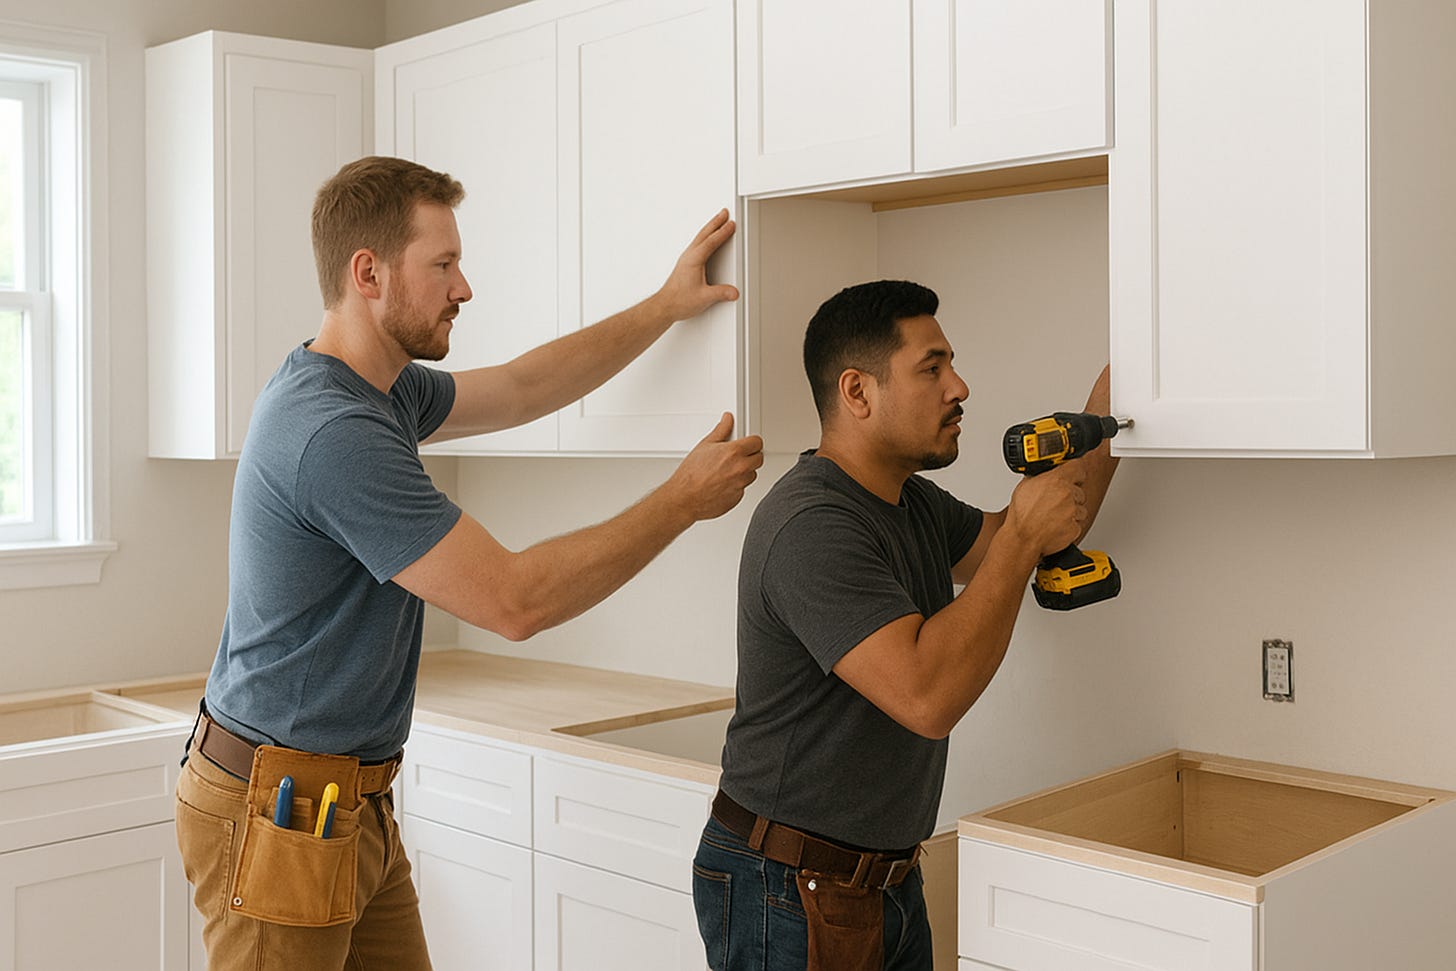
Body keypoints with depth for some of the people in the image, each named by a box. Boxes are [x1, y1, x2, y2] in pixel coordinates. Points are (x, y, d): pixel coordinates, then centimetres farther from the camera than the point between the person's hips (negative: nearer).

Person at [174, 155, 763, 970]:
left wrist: (667, 306, 19)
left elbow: (519, 391, 21)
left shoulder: (378, 392, 6)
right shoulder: (335, 431, -25)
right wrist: (686, 500, -16)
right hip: (282, 812, -9)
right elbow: (514, 600, -25)